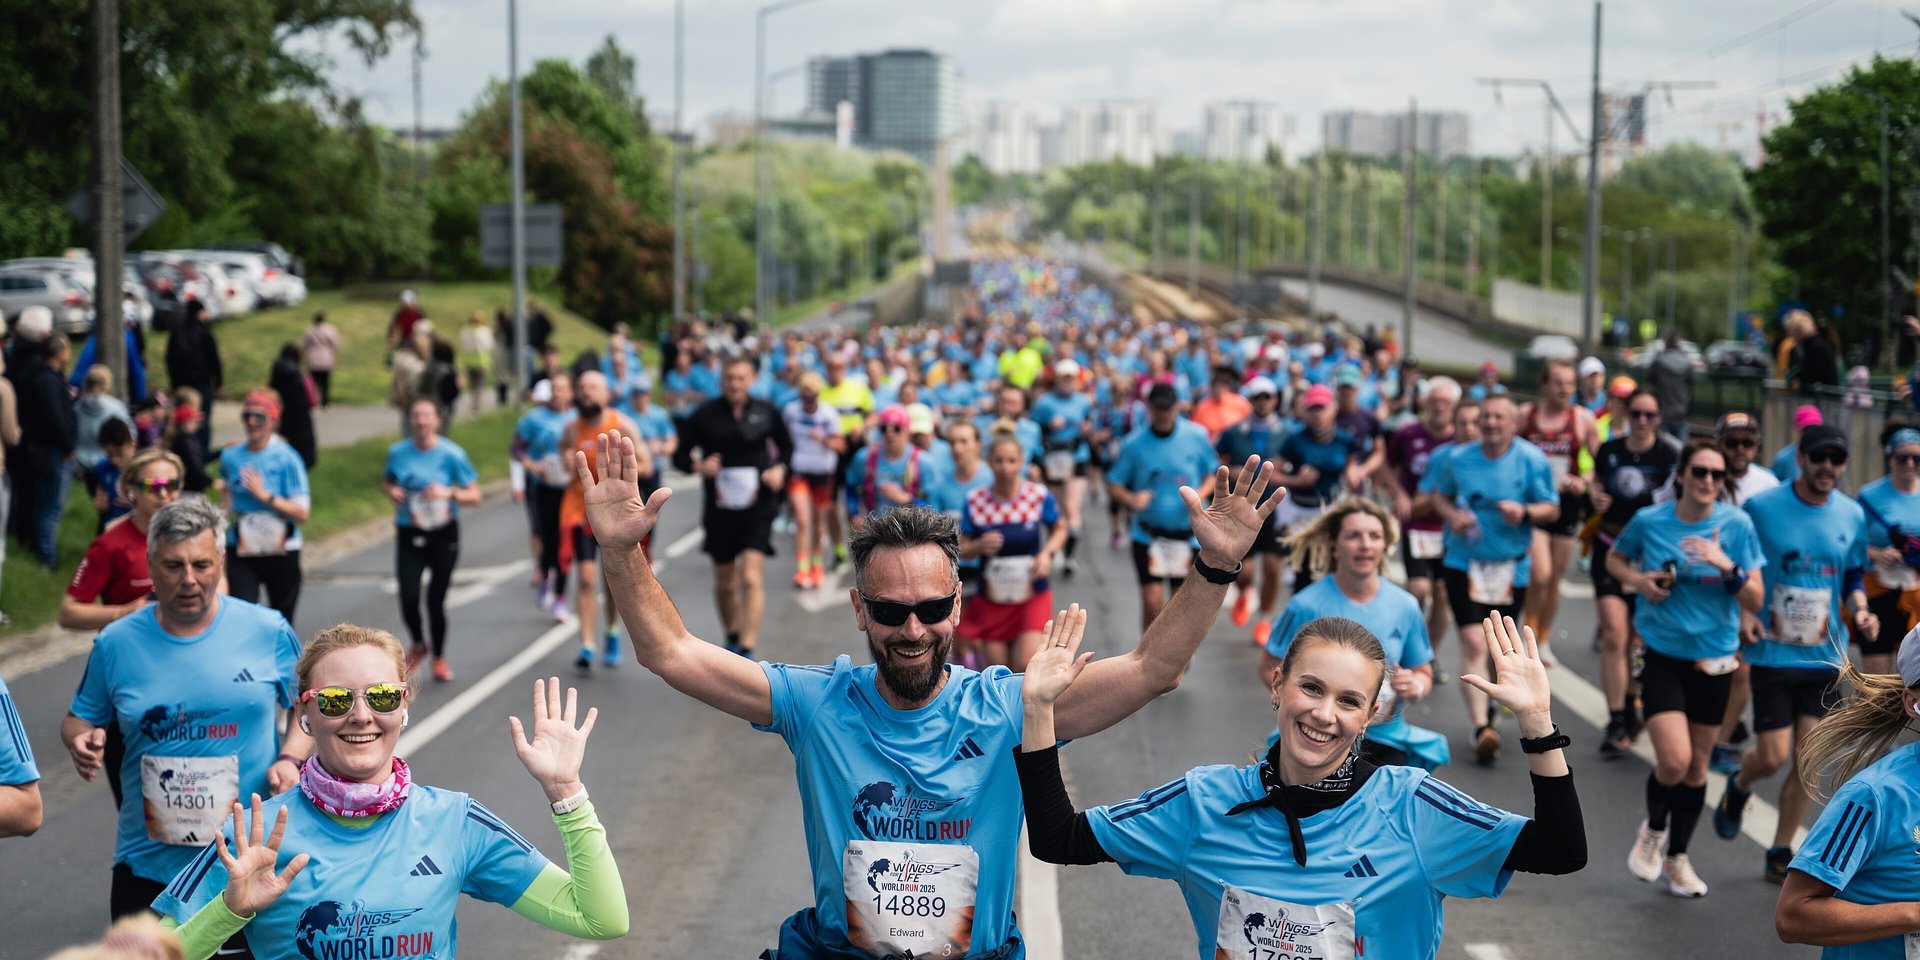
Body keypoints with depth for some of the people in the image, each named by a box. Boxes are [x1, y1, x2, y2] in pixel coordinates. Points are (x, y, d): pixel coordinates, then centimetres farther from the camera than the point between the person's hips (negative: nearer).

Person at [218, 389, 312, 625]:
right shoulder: (231, 455, 2)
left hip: (281, 552, -2)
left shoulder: (286, 459, -11)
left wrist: (264, 495, -22)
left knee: (281, 621, 13)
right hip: (241, 552, 2)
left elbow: (302, 513, -15)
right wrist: (226, 506, 10)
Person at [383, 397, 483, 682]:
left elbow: (475, 496, -5)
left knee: (436, 600, 0)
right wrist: (391, 491, -4)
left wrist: (449, 493, -23)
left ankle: (439, 658, 24)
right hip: (409, 535, 1)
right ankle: (418, 645, 21)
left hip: (443, 534, -1)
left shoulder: (451, 454, -8)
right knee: (409, 599, -11)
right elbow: (385, 480, 19)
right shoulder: (398, 452, 0)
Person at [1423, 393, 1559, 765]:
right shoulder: (1458, 459, -2)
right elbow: (1437, 492, 14)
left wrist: (1525, 512, -23)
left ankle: (1485, 705, 40)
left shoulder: (1532, 460, -5)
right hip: (1465, 563, -1)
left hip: (1511, 566, 1)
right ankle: (1481, 728, -22)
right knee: (1473, 643, -16)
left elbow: (1552, 508, -2)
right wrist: (1450, 514, -8)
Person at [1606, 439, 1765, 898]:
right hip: (1662, 657, -2)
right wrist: (1637, 579, -8)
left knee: (1697, 766, 12)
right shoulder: (1649, 521, -7)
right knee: (1674, 760, -17)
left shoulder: (1736, 525, -7)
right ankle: (1654, 828, 17)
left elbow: (1755, 600, -7)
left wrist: (1726, 566, -25)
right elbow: (1614, 558, 13)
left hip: (1714, 658, 2)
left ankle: (1677, 856, 33)